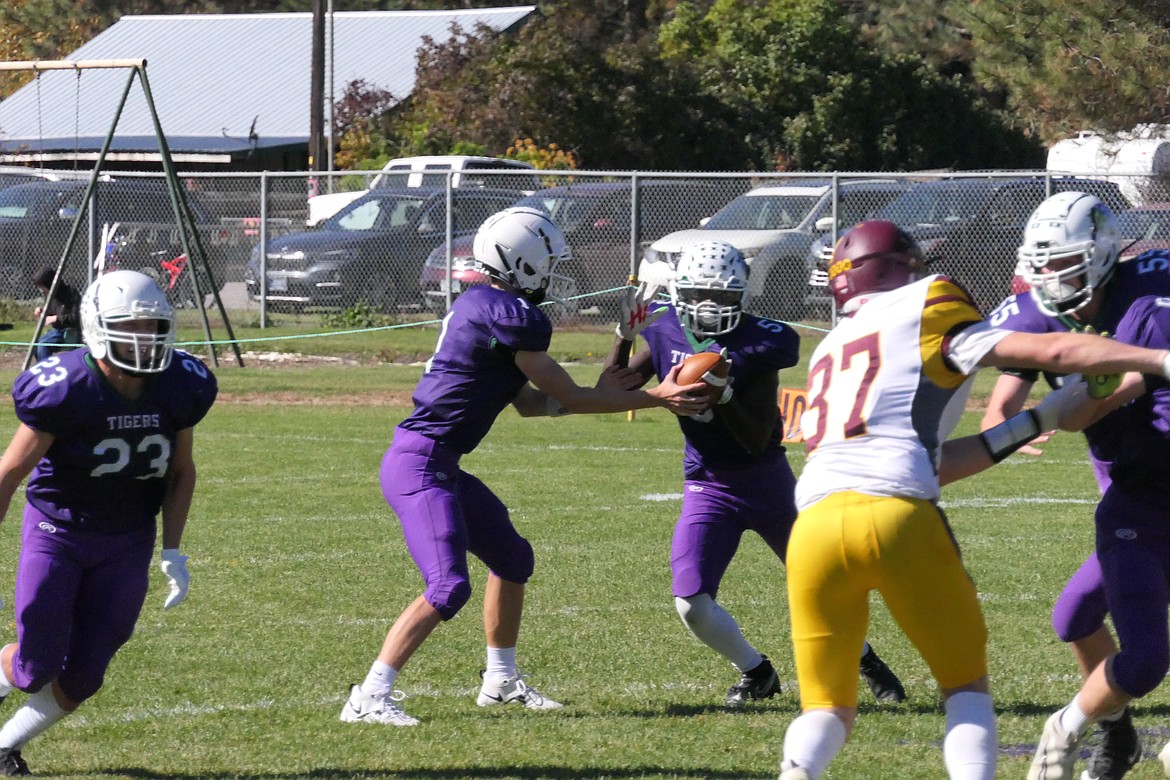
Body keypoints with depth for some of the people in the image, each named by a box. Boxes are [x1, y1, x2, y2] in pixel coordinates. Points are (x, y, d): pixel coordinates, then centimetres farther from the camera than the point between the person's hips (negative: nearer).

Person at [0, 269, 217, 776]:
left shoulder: (181, 388, -11)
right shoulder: (64, 390, -23)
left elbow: (180, 471, 6)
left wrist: (173, 552, -1)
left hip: (127, 544, 4)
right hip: (57, 530, -3)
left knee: (81, 678, 0)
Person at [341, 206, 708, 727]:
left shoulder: (478, 305, 14)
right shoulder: (513, 318, -16)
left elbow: (530, 402, 20)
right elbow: (569, 398, -10)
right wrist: (654, 399, -5)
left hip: (440, 466, 11)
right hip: (419, 466, -11)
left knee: (512, 558, 22)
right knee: (448, 588, -17)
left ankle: (501, 680, 34)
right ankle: (369, 698, -16)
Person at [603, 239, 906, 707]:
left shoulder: (756, 345, -19)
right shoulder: (665, 332, -7)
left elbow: (757, 440, -20)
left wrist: (723, 393, -36)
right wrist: (625, 332, -13)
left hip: (766, 480, -3)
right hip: (706, 488, 3)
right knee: (691, 604, -11)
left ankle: (865, 662, 36)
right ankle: (755, 673, 14)